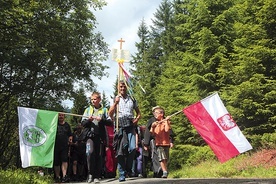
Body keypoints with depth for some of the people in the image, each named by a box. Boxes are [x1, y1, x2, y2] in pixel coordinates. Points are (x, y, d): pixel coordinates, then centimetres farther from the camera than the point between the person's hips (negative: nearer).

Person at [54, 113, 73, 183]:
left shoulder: (67, 125, 14)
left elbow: (70, 135, 21)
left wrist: (70, 139, 1)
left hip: (65, 146, 0)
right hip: (56, 146, 0)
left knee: (64, 160, -16)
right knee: (56, 162, 4)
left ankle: (64, 176, -25)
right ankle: (57, 177, 16)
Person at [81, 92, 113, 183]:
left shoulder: (104, 110, 11)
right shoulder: (88, 109, 15)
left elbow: (110, 123, 3)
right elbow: (83, 123, 11)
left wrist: (101, 119, -13)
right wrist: (89, 120, -9)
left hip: (100, 136, 0)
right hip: (90, 135, 0)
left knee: (99, 156, 0)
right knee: (90, 152, -20)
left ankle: (97, 176, 7)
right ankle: (90, 173, -8)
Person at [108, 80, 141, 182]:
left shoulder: (132, 99, 15)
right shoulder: (116, 99, 10)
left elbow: (138, 113, 22)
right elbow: (110, 114, 0)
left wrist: (136, 119, 1)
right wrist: (116, 103, -10)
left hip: (130, 127, 1)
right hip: (120, 127, -1)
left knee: (132, 148, -15)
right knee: (120, 151, -3)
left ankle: (128, 169, 7)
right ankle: (122, 174, 4)